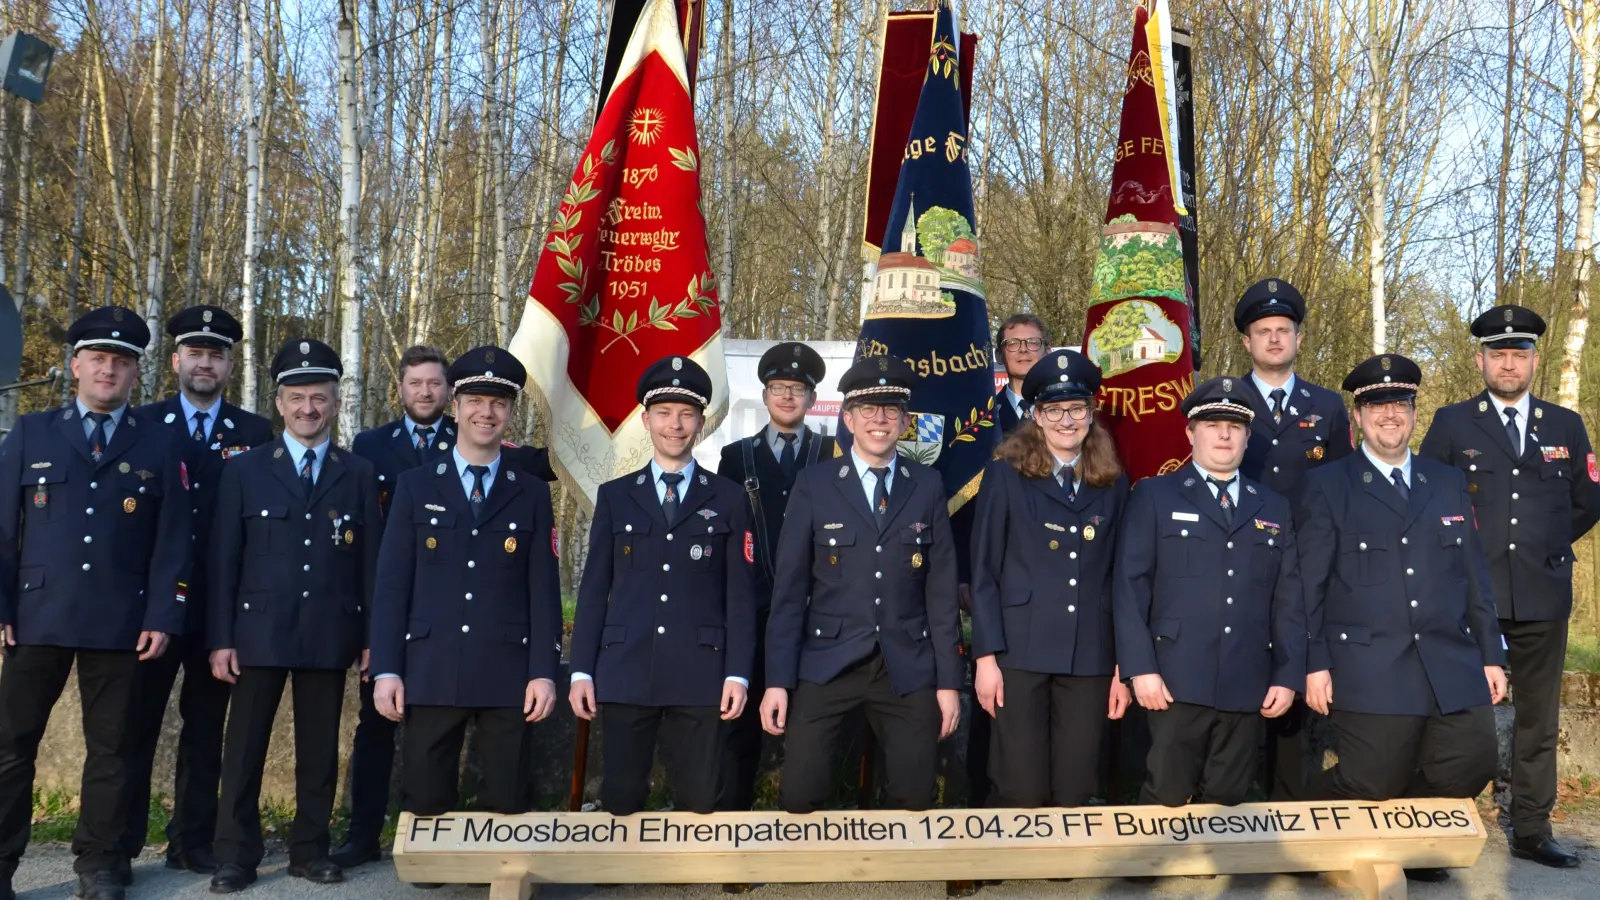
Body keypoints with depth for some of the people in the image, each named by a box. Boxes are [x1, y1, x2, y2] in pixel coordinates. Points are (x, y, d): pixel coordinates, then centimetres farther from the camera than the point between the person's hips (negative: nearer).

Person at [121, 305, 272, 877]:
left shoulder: (255, 434, 7)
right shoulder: (142, 424, 6)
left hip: (222, 608, 1)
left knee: (205, 728, 8)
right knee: (135, 724, 3)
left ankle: (192, 843, 18)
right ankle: (119, 846, 13)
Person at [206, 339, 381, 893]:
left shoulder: (359, 475, 6)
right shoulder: (244, 470, 5)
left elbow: (370, 561, 5)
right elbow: (224, 561, 2)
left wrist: (372, 636, 1)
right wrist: (220, 638, -4)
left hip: (331, 635, 1)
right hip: (259, 632, 0)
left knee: (320, 749, 8)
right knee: (244, 748, 4)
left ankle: (310, 850, 19)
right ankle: (236, 857, 14)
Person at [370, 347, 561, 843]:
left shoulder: (532, 494, 8)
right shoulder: (415, 486, 7)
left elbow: (543, 591, 4)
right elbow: (391, 585, 3)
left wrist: (544, 671, -4)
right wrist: (386, 669, -5)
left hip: (508, 673, 0)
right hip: (430, 671, 0)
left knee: (507, 804, 5)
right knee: (426, 802, 4)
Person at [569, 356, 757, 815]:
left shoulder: (729, 498, 7)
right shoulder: (615, 496, 10)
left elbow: (740, 593, 4)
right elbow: (594, 589, 8)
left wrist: (738, 673, -4)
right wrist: (581, 671, 1)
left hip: (700, 675, -1)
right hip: (625, 673, 1)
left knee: (699, 803, 3)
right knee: (620, 800, 6)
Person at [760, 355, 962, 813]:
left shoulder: (928, 487, 6)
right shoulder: (813, 484, 1)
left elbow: (941, 591, 5)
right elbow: (789, 589, -1)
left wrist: (949, 681, 2)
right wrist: (777, 680, -6)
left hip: (908, 669, 2)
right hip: (826, 666, -1)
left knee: (914, 800, 4)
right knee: (800, 798, -6)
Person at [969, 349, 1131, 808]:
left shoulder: (1113, 485, 12)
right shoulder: (1006, 476, 2)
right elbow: (983, 572, -1)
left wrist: (1123, 666, 8)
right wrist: (986, 657, -7)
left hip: (1090, 659, 3)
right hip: (1021, 653, -3)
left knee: (1074, 795, 5)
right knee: (1020, 794, -3)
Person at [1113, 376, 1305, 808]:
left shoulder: (1273, 507, 16)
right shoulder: (1154, 496, 4)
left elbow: (1289, 599, 12)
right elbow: (1130, 586, -3)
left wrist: (1288, 676, 4)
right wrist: (1141, 668, -11)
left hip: (1247, 688, 4)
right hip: (1177, 682, -3)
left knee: (1225, 805, 10)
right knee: (1166, 802, -1)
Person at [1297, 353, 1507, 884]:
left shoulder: (1449, 483, 16)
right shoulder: (1326, 486, 2)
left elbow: (1475, 577, 16)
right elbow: (1309, 585, -2)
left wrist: (1491, 655, 11)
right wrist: (1314, 664, -8)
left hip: (1452, 666, 5)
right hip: (1370, 671, -4)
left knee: (1471, 765, -2)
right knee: (1371, 785, -5)